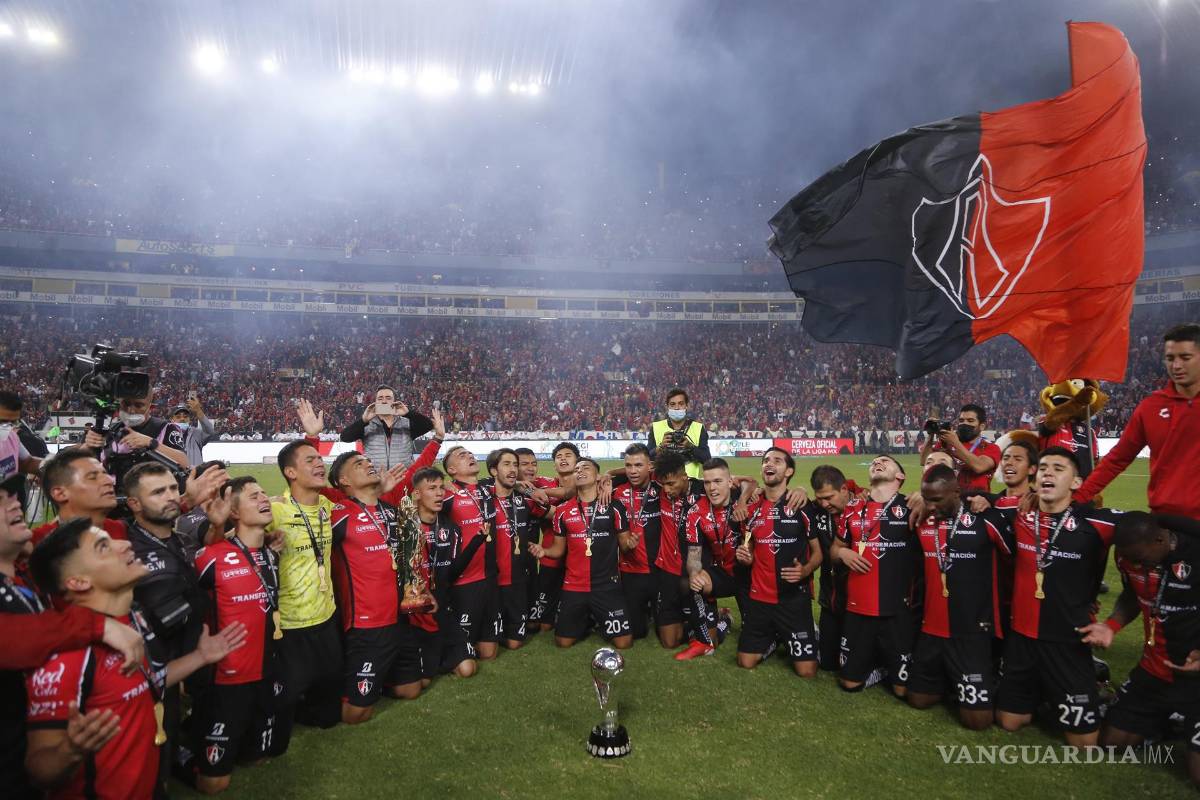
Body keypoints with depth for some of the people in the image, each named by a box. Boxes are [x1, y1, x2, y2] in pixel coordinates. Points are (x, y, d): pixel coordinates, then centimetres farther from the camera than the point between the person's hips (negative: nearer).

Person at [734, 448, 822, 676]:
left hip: (794, 597, -4)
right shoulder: (752, 509, 6)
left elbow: (818, 551, -2)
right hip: (759, 597, 4)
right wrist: (745, 557, -6)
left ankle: (799, 636, 28)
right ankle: (775, 638, 35)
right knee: (745, 663, 7)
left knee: (806, 671, -3)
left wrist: (805, 570, -22)